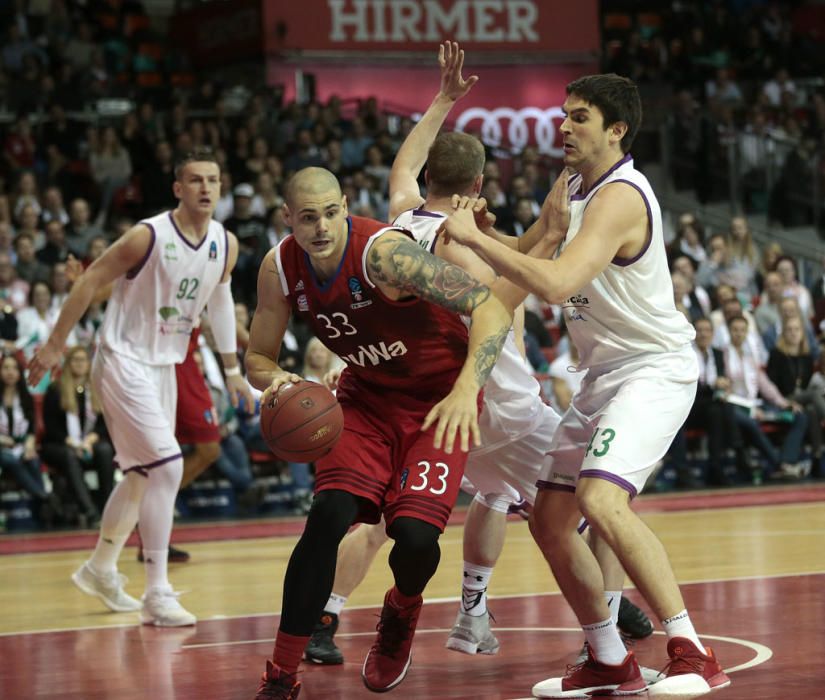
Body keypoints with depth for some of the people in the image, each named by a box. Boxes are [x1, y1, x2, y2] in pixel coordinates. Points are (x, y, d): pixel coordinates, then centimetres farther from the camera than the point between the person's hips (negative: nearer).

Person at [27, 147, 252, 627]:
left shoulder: (226, 245, -1)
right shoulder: (148, 237, -21)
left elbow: (220, 297, 16)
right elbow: (90, 282, -12)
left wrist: (232, 368, 19)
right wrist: (55, 346, -9)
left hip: (164, 366, 8)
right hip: (124, 360, -8)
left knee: (143, 474, 19)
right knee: (167, 466, -18)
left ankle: (101, 568, 38)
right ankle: (157, 595, -13)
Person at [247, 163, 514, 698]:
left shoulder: (384, 252, -30)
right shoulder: (280, 270, -12)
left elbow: (492, 309, -33)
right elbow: (258, 358, 2)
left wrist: (465, 390, -47)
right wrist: (275, 380, -24)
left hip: (439, 397, -4)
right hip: (367, 395, 4)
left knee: (415, 534, -19)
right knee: (330, 514, -19)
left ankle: (402, 612, 21)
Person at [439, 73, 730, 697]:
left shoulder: (620, 198, -22)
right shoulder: (570, 187, 8)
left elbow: (557, 284, -34)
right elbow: (534, 263, 19)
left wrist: (475, 238, -27)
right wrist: (484, 237, -1)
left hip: (654, 369, -10)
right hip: (605, 375, 10)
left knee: (601, 498, -29)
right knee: (550, 517, 8)